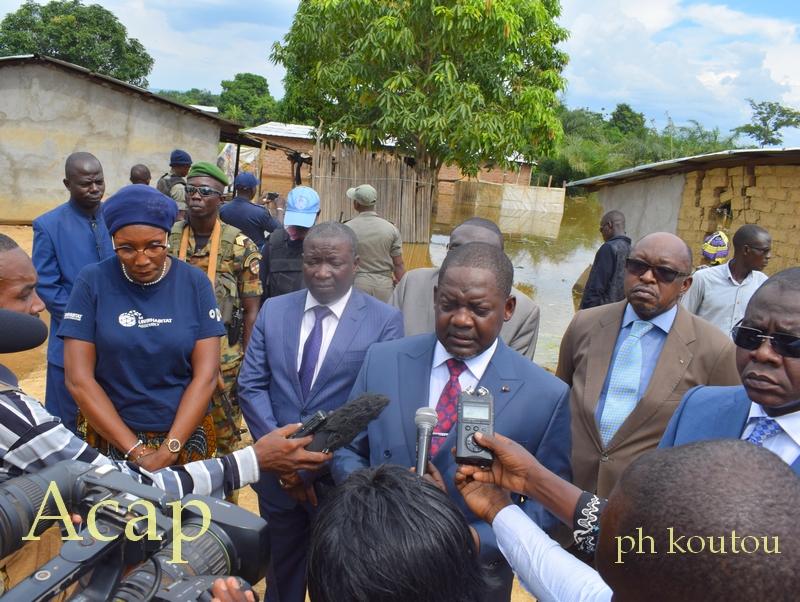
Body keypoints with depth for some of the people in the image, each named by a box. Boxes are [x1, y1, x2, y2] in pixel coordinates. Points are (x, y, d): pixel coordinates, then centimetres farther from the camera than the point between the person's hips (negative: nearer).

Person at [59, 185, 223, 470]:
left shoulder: (195, 283, -6)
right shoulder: (92, 281, -8)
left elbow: (206, 375, -9)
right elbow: (79, 379, -10)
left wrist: (168, 451, -16)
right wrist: (137, 451, -14)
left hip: (184, 436, 1)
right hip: (109, 438, 0)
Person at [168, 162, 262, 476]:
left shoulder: (240, 246, -6)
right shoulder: (168, 238, 2)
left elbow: (251, 310, -4)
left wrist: (247, 363, -7)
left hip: (223, 358, -2)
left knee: (225, 437, 9)